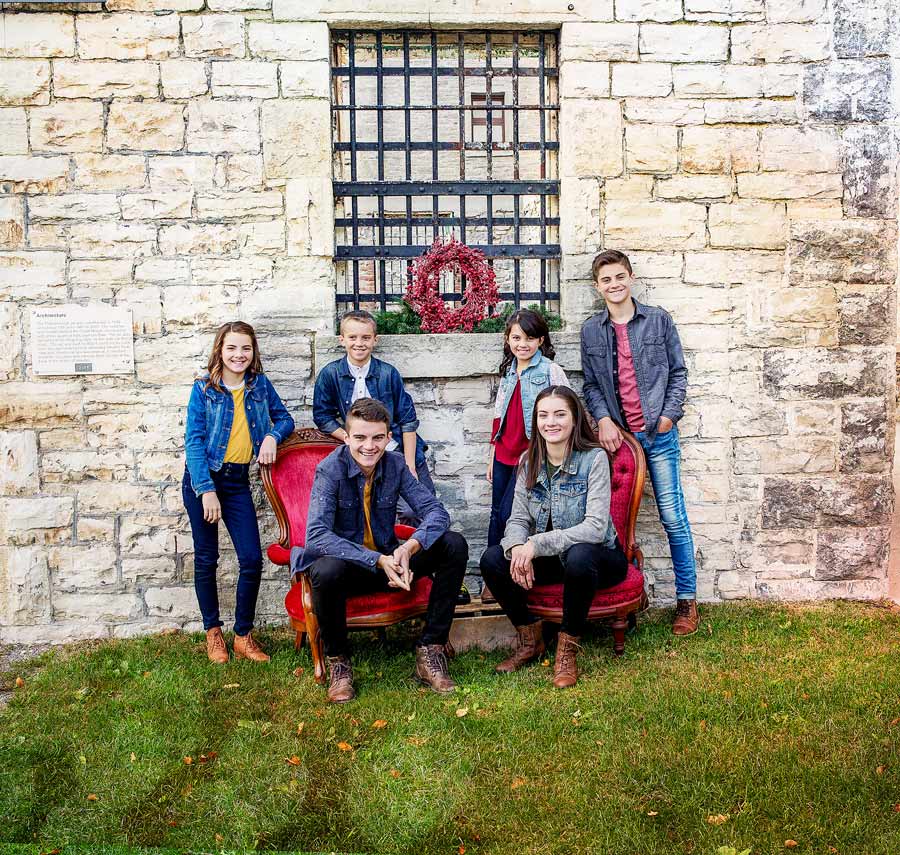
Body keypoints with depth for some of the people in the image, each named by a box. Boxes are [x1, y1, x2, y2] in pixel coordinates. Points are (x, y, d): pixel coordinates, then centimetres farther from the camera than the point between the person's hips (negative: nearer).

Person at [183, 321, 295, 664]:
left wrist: (273, 435, -8)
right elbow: (193, 441, -9)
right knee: (206, 558, 7)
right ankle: (212, 632, 22)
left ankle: (243, 636, 9)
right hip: (202, 478, -2)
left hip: (238, 481, 2)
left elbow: (285, 418, 15)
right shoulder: (203, 389, -6)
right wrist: (206, 490, -17)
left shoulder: (260, 384, 3)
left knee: (252, 559, -5)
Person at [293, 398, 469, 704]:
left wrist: (410, 547, -32)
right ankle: (337, 661, -12)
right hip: (348, 564, -4)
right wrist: (377, 560, -37)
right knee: (327, 570, -40)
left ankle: (430, 651, -11)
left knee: (455, 545, -16)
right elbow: (317, 535, -29)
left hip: (389, 560, 4)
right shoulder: (330, 469, -17)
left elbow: (436, 511, -10)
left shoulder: (395, 465, -4)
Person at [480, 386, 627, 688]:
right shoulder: (529, 461, 1)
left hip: (599, 555, -5)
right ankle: (529, 639, 5)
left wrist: (537, 544, -31)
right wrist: (517, 548, -26)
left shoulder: (594, 458, -16)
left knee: (579, 556, -39)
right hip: (552, 560, 5)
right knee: (492, 559, -17)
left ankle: (568, 648, -16)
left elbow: (596, 527, -24)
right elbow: (518, 519, -1)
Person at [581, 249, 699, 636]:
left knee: (673, 517, -1)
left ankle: (687, 599, 9)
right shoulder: (591, 331, 8)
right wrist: (603, 419, -7)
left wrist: (669, 415, -6)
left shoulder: (658, 320, 3)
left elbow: (678, 371, 5)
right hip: (617, 435, 2)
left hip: (658, 434, -2)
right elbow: (590, 384, 9)